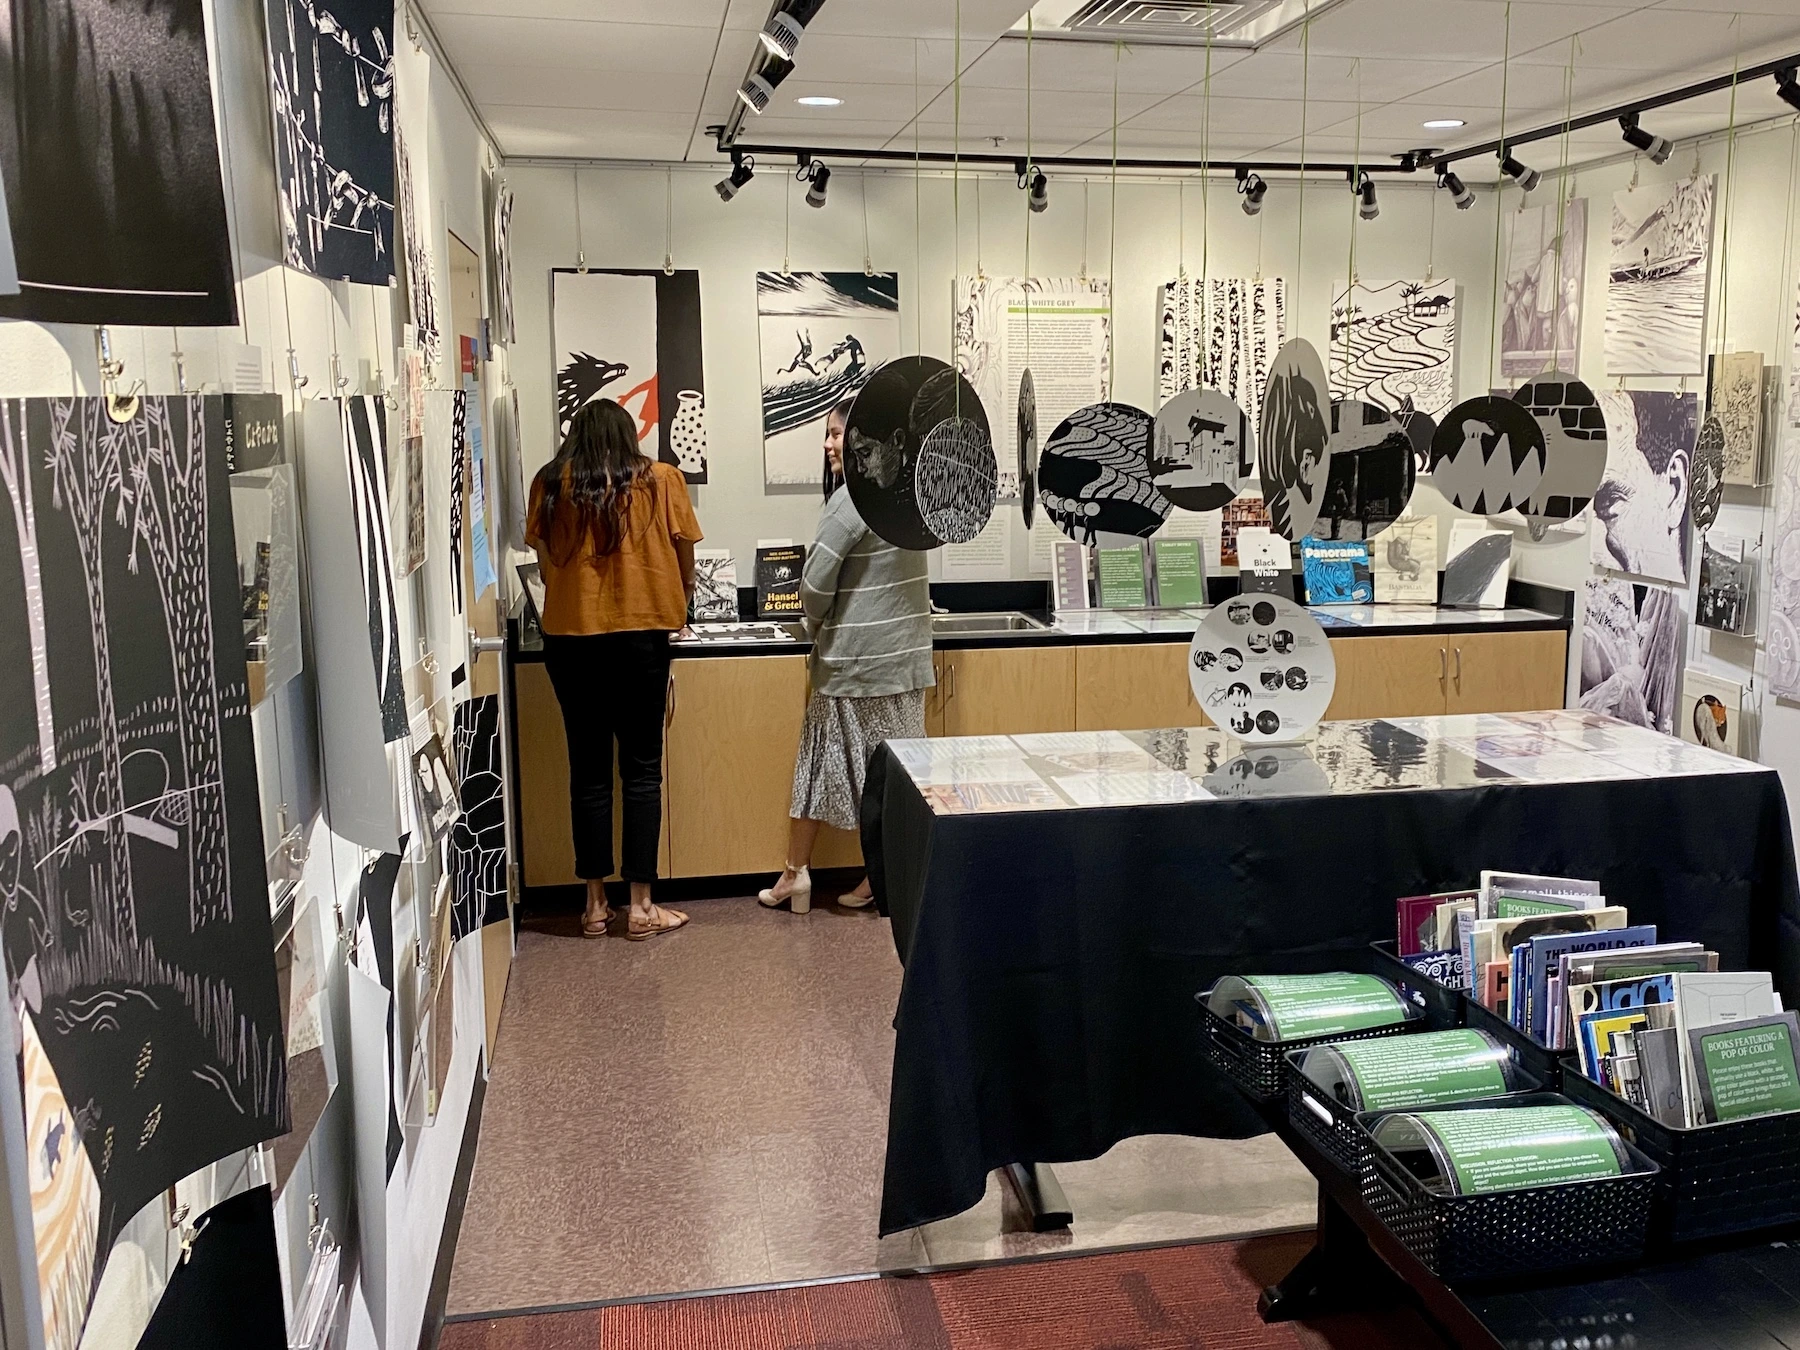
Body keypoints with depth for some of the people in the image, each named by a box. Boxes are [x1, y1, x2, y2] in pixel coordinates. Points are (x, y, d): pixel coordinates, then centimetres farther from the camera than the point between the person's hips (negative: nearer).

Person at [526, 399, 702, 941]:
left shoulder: (551, 484, 4)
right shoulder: (661, 480, 2)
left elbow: (545, 560, 9)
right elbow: (684, 558, 9)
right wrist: (680, 598, 29)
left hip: (569, 637, 2)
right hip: (640, 636, -1)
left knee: (588, 769, 8)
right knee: (641, 769, 4)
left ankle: (595, 905, 14)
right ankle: (641, 906, 7)